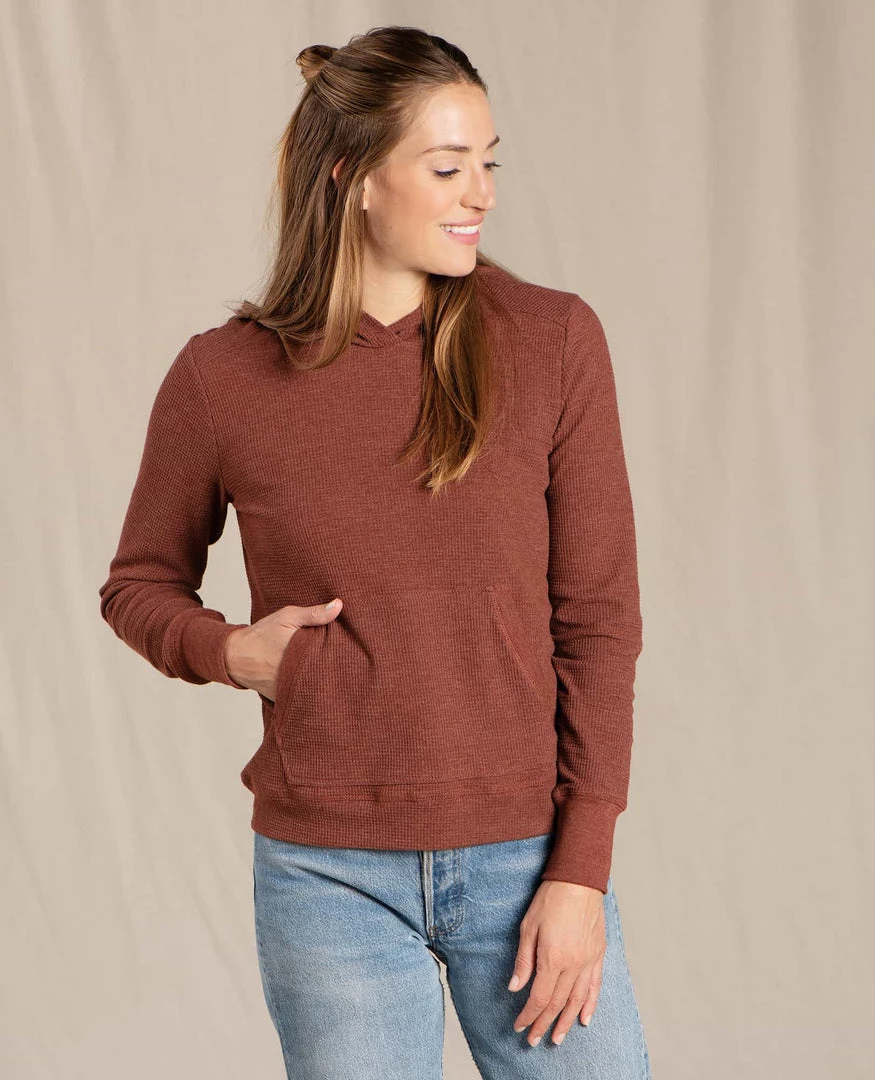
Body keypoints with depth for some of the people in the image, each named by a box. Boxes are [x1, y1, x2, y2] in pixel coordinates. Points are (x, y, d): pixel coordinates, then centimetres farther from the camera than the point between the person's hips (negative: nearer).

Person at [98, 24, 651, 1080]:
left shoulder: (555, 340, -3)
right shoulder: (222, 378, -3)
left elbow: (597, 615, -2)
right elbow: (139, 585, 12)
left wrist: (581, 872, -6)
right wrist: (230, 651, -9)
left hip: (525, 856, 1)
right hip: (329, 873, 0)